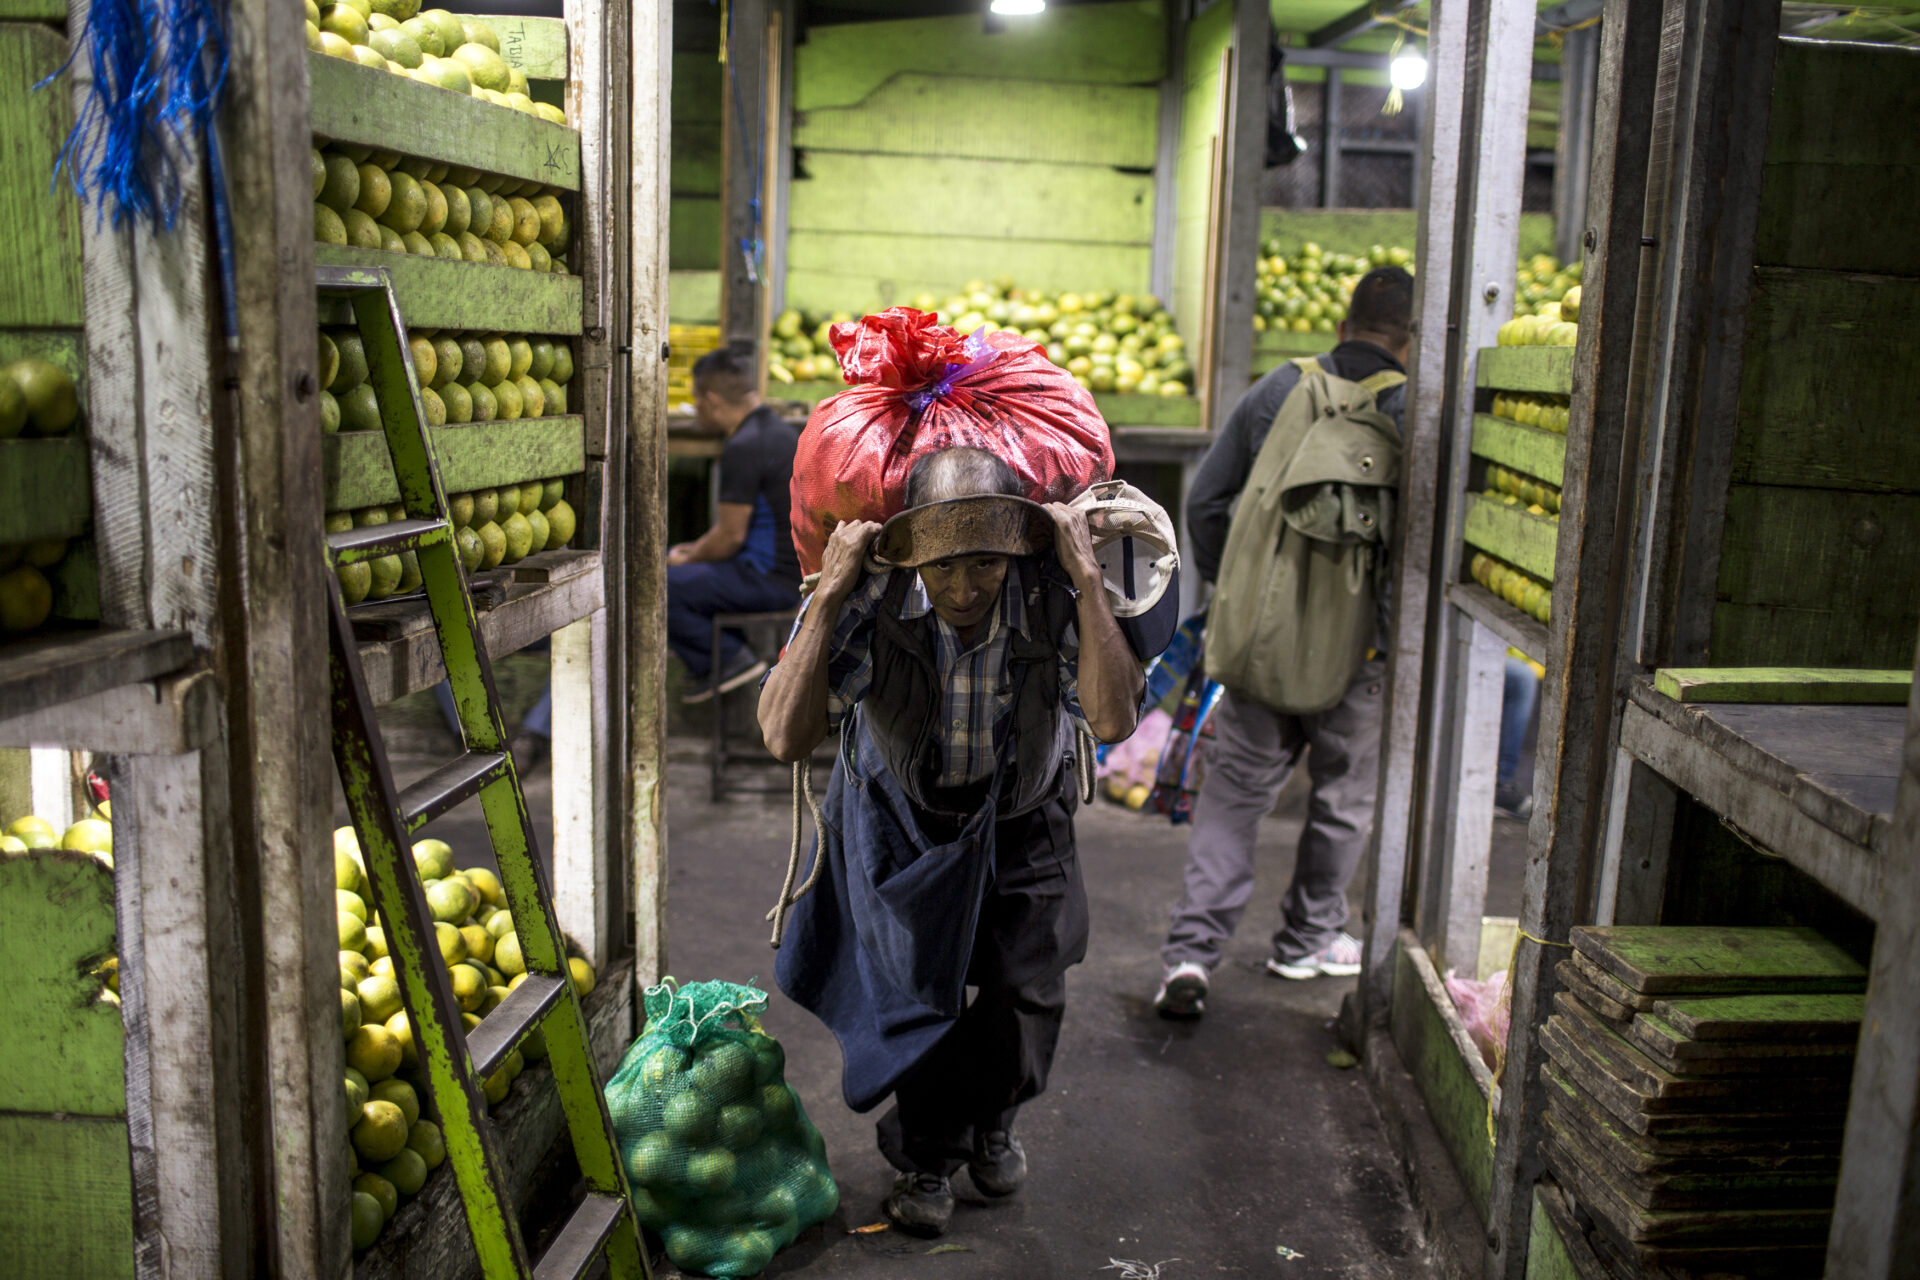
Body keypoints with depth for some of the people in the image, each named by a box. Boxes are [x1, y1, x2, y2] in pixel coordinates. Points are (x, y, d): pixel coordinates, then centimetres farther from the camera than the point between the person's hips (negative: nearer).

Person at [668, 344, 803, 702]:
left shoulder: (744, 449, -21)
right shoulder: (776, 429, 11)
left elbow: (730, 536, -19)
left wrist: (688, 559, -1)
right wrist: (695, 548, 15)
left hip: (771, 580, -11)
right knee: (668, 559, 22)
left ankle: (731, 659, -4)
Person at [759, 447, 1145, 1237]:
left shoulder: (1052, 597, -30)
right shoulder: (871, 604, -33)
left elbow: (1113, 721, -45)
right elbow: (786, 738, -42)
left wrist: (1087, 577, -45)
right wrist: (829, 592, -45)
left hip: (1021, 819, 1)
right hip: (903, 816, -1)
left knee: (1029, 987, 1)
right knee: (917, 987, -3)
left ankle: (990, 1123, 35)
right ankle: (925, 1157, 27)